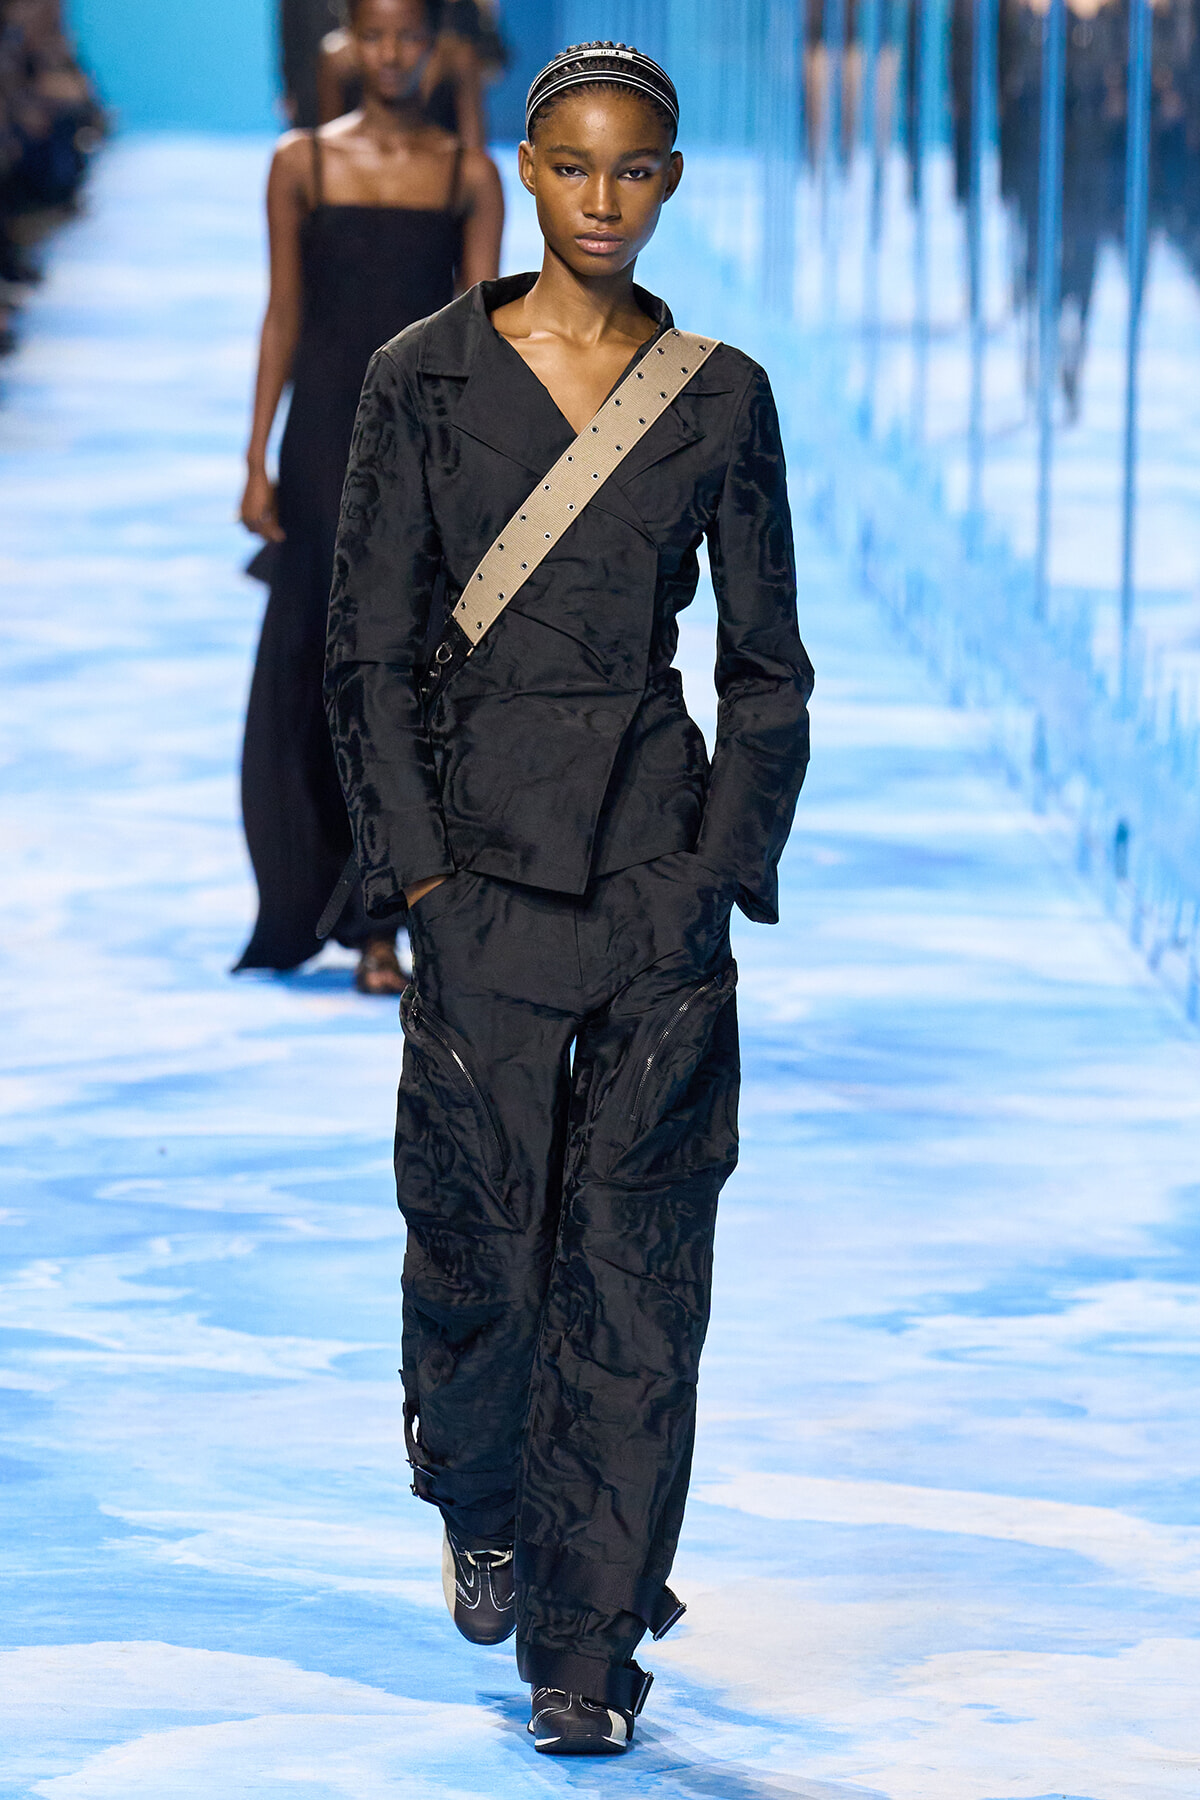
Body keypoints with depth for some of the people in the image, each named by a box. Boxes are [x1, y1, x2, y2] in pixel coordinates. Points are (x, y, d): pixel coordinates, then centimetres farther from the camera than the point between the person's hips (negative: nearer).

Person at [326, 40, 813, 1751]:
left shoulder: (721, 395, 4)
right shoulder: (427, 378, 0)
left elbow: (768, 668, 7)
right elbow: (368, 653, 1)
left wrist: (722, 868, -2)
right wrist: (417, 868, -6)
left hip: (661, 865, 1)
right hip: (484, 854, -1)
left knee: (634, 1252, -3)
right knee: (480, 1230, 4)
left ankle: (589, 1644, 3)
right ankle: (481, 1512, 35)